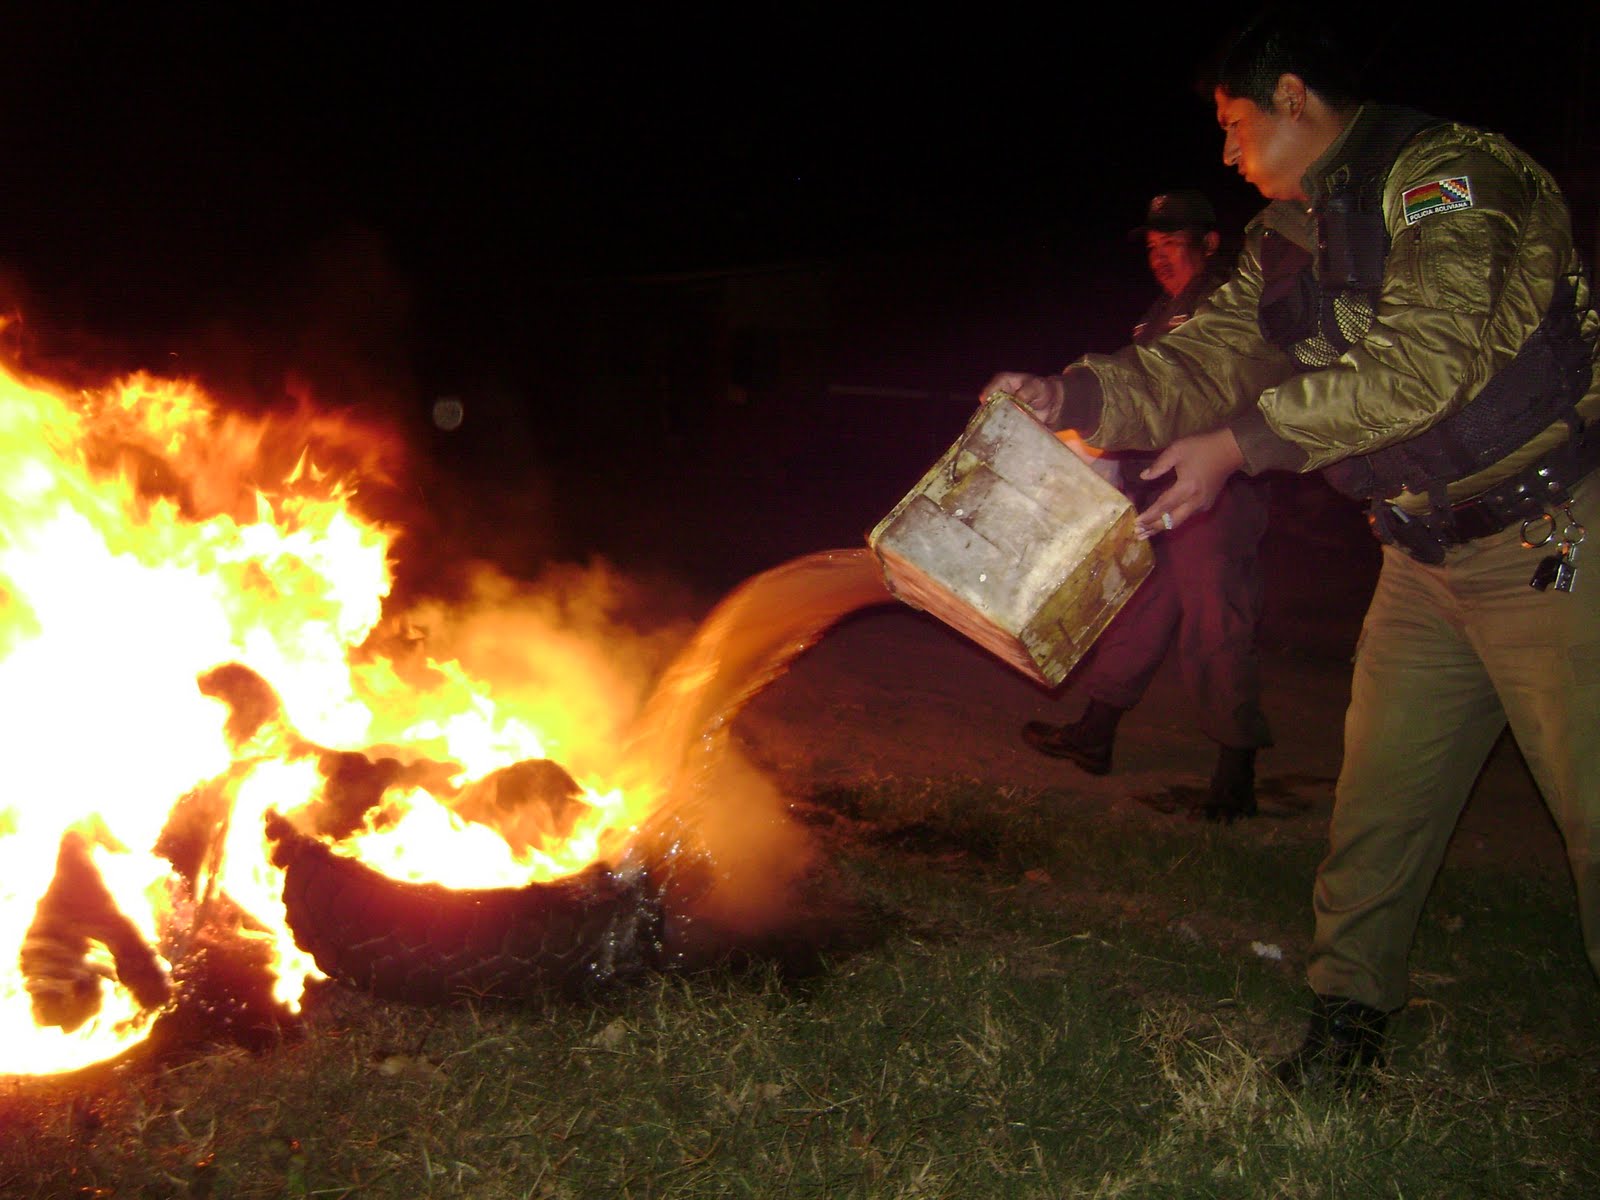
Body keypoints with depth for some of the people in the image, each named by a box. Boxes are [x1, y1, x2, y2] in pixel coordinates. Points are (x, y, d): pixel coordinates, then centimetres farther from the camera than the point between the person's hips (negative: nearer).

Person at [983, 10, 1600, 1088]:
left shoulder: (1443, 173, -16)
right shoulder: (1287, 241, 10)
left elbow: (1426, 361, -28)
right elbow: (1204, 360, 4)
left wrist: (1237, 444, -28)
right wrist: (1068, 395, -11)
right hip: (1430, 557, 8)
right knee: (1380, 800, 10)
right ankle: (1349, 1017, 24)